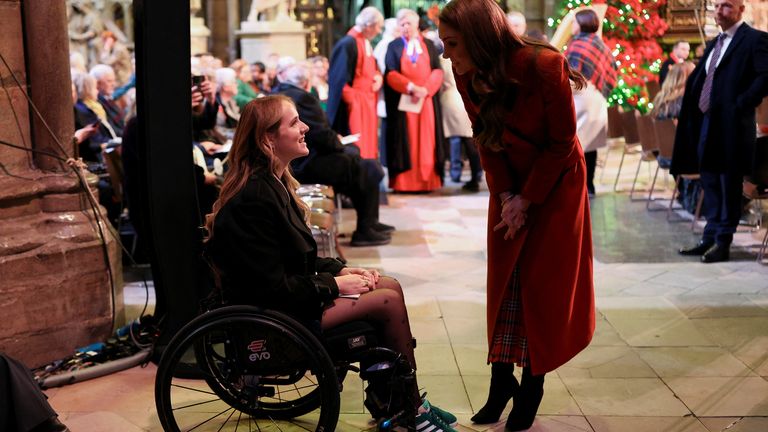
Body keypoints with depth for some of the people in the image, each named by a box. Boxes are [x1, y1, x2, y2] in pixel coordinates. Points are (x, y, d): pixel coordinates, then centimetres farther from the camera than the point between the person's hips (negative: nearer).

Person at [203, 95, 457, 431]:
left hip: (291, 293, 10)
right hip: (274, 314, -10)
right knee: (388, 301, -12)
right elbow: (274, 288, -24)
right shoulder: (253, 199, -24)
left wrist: (340, 270, 1)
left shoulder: (274, 183, 8)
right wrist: (334, 284, -13)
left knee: (391, 287, 5)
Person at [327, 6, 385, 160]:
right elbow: (339, 78, -20)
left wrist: (378, 76, 2)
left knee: (368, 142, 13)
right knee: (356, 149, -6)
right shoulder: (348, 44, -18)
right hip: (356, 105, -9)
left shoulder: (367, 43, 11)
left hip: (368, 102, 9)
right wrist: (352, 98, -17)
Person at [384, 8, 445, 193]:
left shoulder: (429, 45, 11)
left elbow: (437, 71, 2)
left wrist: (425, 89, -15)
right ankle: (405, 182, -4)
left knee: (426, 141, 0)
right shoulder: (394, 46, 6)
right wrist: (411, 87, -19)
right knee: (405, 142, -3)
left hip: (427, 100, 2)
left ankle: (427, 182, 2)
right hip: (403, 101, -2)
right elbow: (391, 74, -5)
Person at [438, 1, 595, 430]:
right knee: (504, 282, 5)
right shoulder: (467, 78, -12)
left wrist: (527, 200, -15)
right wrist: (505, 195, -9)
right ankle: (502, 381, 14)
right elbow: (486, 141, 1)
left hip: (556, 184, -4)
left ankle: (533, 385, 12)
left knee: (543, 285, 0)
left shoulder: (544, 67, -27)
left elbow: (562, 143, -17)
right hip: (510, 188, 5)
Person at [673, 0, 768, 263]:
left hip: (731, 124, -8)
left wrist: (742, 105, -19)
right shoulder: (714, 44, 18)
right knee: (710, 183, 12)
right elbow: (697, 78, 25)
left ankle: (723, 243, 5)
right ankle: (710, 239, 20)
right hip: (706, 123, 8)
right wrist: (693, 111, 11)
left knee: (729, 185, -1)